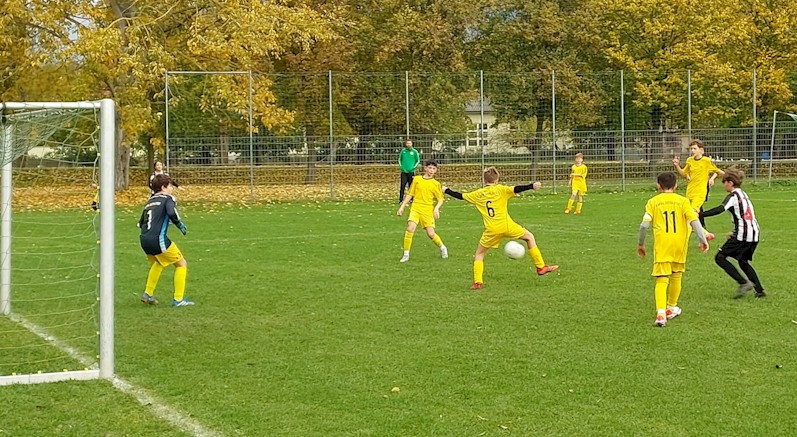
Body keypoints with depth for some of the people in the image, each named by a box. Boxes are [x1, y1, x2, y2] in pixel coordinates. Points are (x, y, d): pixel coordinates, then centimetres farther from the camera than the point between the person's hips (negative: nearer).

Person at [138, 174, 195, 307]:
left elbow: (140, 223, 23)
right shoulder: (167, 198, 1)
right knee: (181, 264, 6)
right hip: (158, 239, -8)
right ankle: (178, 299, 2)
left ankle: (148, 294, 32)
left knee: (157, 264, 34)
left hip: (144, 240, 8)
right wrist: (180, 224, -5)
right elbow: (172, 212, -20)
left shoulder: (150, 201, 23)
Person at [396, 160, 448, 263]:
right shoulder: (416, 179, 8)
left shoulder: (436, 184, 6)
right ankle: (406, 255, -11)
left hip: (428, 211, 0)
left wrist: (436, 208, -12)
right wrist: (402, 207, 8)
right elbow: (410, 194, 13)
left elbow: (440, 199, 7)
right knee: (410, 228, -20)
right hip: (416, 208, 0)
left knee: (431, 233, -5)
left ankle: (442, 248, 26)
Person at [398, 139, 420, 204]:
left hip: (411, 172, -1)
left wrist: (414, 167, -4)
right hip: (404, 171, 1)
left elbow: (418, 161, 7)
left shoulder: (414, 152, 0)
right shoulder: (403, 151, 5)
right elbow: (400, 159, 17)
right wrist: (401, 166, 3)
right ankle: (401, 199, 0)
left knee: (411, 186, 3)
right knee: (402, 185, -4)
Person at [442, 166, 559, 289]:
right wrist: (532, 186, -24)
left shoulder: (478, 194, 10)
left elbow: (460, 196, 20)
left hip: (491, 231, 1)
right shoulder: (500, 189, 2)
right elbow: (515, 189, -14)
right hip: (507, 226, -1)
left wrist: (447, 190, 36)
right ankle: (541, 267, 16)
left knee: (479, 254, 19)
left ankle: (478, 282, 4)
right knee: (529, 237, 20)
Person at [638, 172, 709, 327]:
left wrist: (640, 244, 9)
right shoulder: (683, 201, 6)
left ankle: (661, 313, -23)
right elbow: (694, 220, -3)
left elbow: (644, 225, -3)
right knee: (676, 276, 21)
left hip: (661, 244, -2)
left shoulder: (653, 202, 4)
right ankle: (671, 308, 36)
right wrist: (703, 239, 0)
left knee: (661, 280, -4)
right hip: (679, 244, 2)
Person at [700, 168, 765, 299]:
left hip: (742, 235, -9)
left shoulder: (733, 196, -7)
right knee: (743, 262, 22)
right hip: (754, 234, 9)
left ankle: (744, 283, -12)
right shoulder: (743, 194, 20)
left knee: (720, 257, -3)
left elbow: (720, 209, -24)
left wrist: (700, 214, -27)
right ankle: (759, 290, 14)